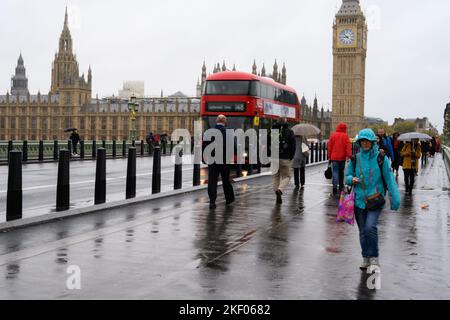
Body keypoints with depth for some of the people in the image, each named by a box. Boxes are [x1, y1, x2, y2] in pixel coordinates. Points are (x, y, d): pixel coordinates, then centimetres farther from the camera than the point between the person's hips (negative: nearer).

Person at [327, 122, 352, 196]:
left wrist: (329, 157, 10)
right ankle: (341, 187, 25)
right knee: (341, 172, 16)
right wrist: (348, 155, -13)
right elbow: (348, 146, -10)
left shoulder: (333, 135, 2)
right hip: (342, 158, 1)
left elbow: (330, 147, 4)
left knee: (335, 172, -6)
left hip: (334, 157, -1)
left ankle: (335, 187, -21)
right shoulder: (345, 136, -1)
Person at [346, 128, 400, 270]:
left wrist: (394, 198, -9)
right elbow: (347, 176, 13)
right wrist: (352, 179, -11)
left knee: (370, 227, -19)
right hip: (359, 200, 3)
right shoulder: (355, 159, 5)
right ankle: (366, 258, 24)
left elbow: (389, 178, -3)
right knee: (362, 231, 9)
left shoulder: (381, 158, -3)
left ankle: (374, 257, -2)